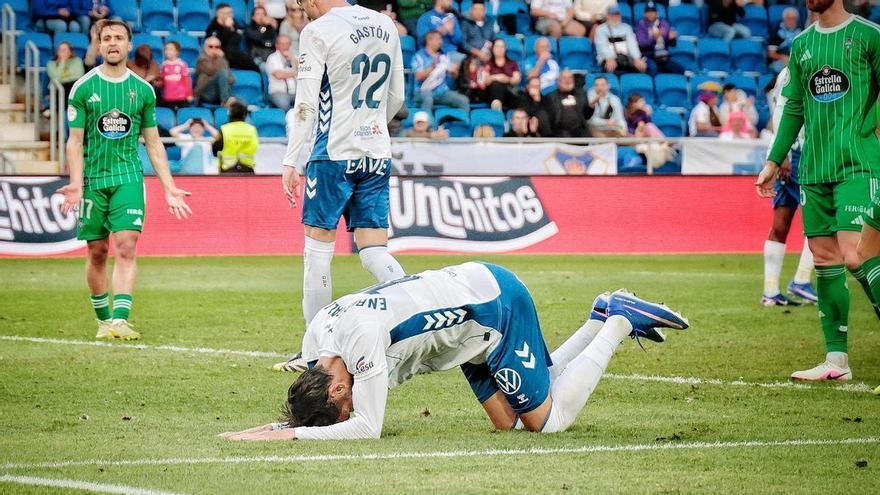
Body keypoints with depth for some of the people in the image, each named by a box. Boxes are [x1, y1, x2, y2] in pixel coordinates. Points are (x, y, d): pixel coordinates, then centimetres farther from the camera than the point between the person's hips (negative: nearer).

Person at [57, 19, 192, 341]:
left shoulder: (143, 90, 6)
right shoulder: (83, 88, 1)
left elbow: (153, 144, 12)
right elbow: (75, 141, 0)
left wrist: (169, 188, 7)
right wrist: (76, 185, -12)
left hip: (129, 178, 0)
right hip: (93, 179, 0)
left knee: (126, 247, -14)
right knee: (97, 252, 5)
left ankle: (120, 320, -20)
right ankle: (103, 319, 20)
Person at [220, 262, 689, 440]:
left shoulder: (362, 334, -33)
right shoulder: (315, 341, -7)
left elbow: (366, 427, -32)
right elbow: (312, 405, 6)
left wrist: (287, 434, -33)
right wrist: (276, 425, -13)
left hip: (498, 303, -8)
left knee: (549, 418, -1)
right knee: (510, 421, 10)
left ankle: (619, 322, 11)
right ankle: (601, 319, 20)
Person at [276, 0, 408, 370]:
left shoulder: (318, 31, -8)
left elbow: (306, 104, -12)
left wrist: (290, 162, -9)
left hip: (335, 152, -6)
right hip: (378, 156, 6)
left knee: (318, 249, 5)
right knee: (375, 253, 6)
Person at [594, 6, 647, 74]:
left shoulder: (626, 27, 20)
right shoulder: (601, 29, 10)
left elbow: (632, 43, 4)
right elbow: (602, 45, -7)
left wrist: (637, 59, -16)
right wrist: (610, 58, -28)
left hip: (626, 59, 3)